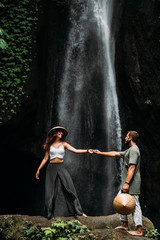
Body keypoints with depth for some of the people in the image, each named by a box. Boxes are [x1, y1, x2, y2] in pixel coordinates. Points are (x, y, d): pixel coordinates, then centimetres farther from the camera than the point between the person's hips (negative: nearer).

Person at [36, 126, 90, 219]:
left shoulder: (64, 144, 7)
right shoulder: (50, 145, 9)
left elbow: (76, 151, -3)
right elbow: (45, 158, 12)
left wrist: (87, 151, -15)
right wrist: (39, 170, 9)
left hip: (61, 167, 0)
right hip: (51, 168, 0)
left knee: (69, 188, -9)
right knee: (51, 191, -1)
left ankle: (79, 211, -7)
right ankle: (50, 214, 9)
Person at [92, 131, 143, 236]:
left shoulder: (134, 150, -13)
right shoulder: (129, 150, 19)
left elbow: (132, 168, -22)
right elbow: (115, 153, 28)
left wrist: (127, 183, -25)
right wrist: (100, 153, 32)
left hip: (132, 183, -11)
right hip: (128, 182, 11)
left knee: (134, 204, -9)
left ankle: (139, 230, -8)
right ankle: (125, 224, 20)